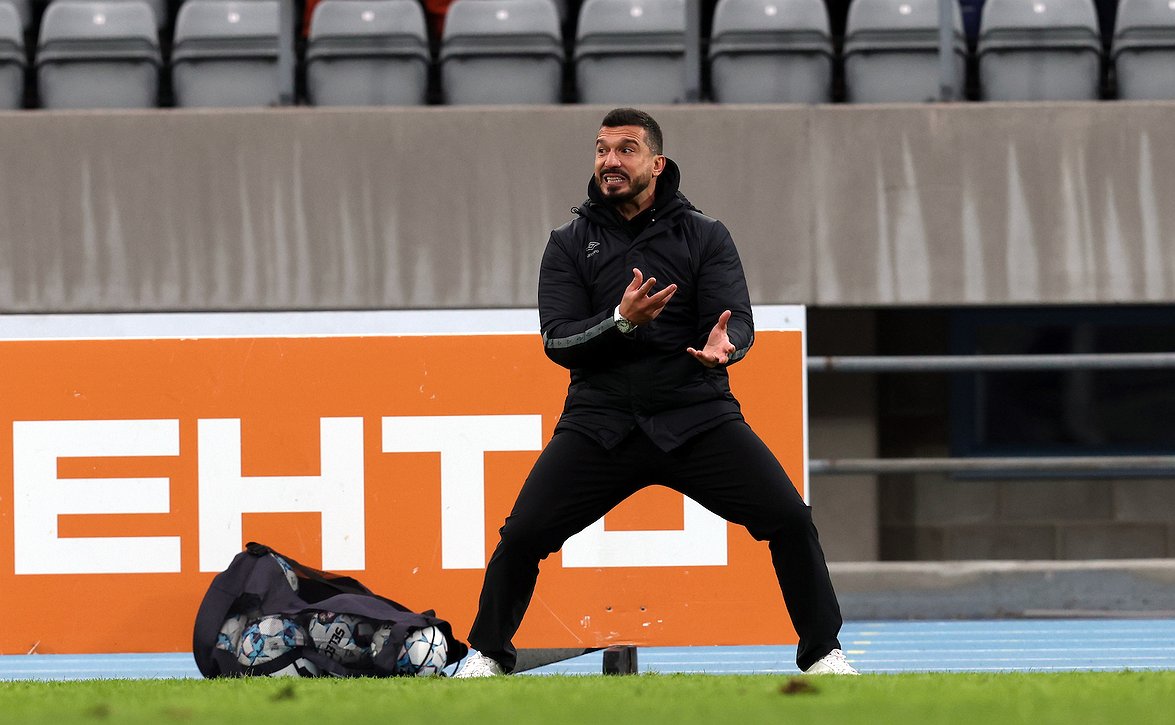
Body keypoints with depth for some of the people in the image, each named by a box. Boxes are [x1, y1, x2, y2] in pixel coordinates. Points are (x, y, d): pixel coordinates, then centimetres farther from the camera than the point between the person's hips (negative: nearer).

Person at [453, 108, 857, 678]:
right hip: (600, 419, 1)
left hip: (696, 416, 0)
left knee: (790, 520, -15)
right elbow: (558, 342, -3)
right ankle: (487, 656, 11)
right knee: (522, 534, -12)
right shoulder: (569, 245, 6)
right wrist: (620, 322, -21)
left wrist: (724, 344, -30)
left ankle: (822, 654, 2)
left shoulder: (705, 236, 5)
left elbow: (739, 321, -5)